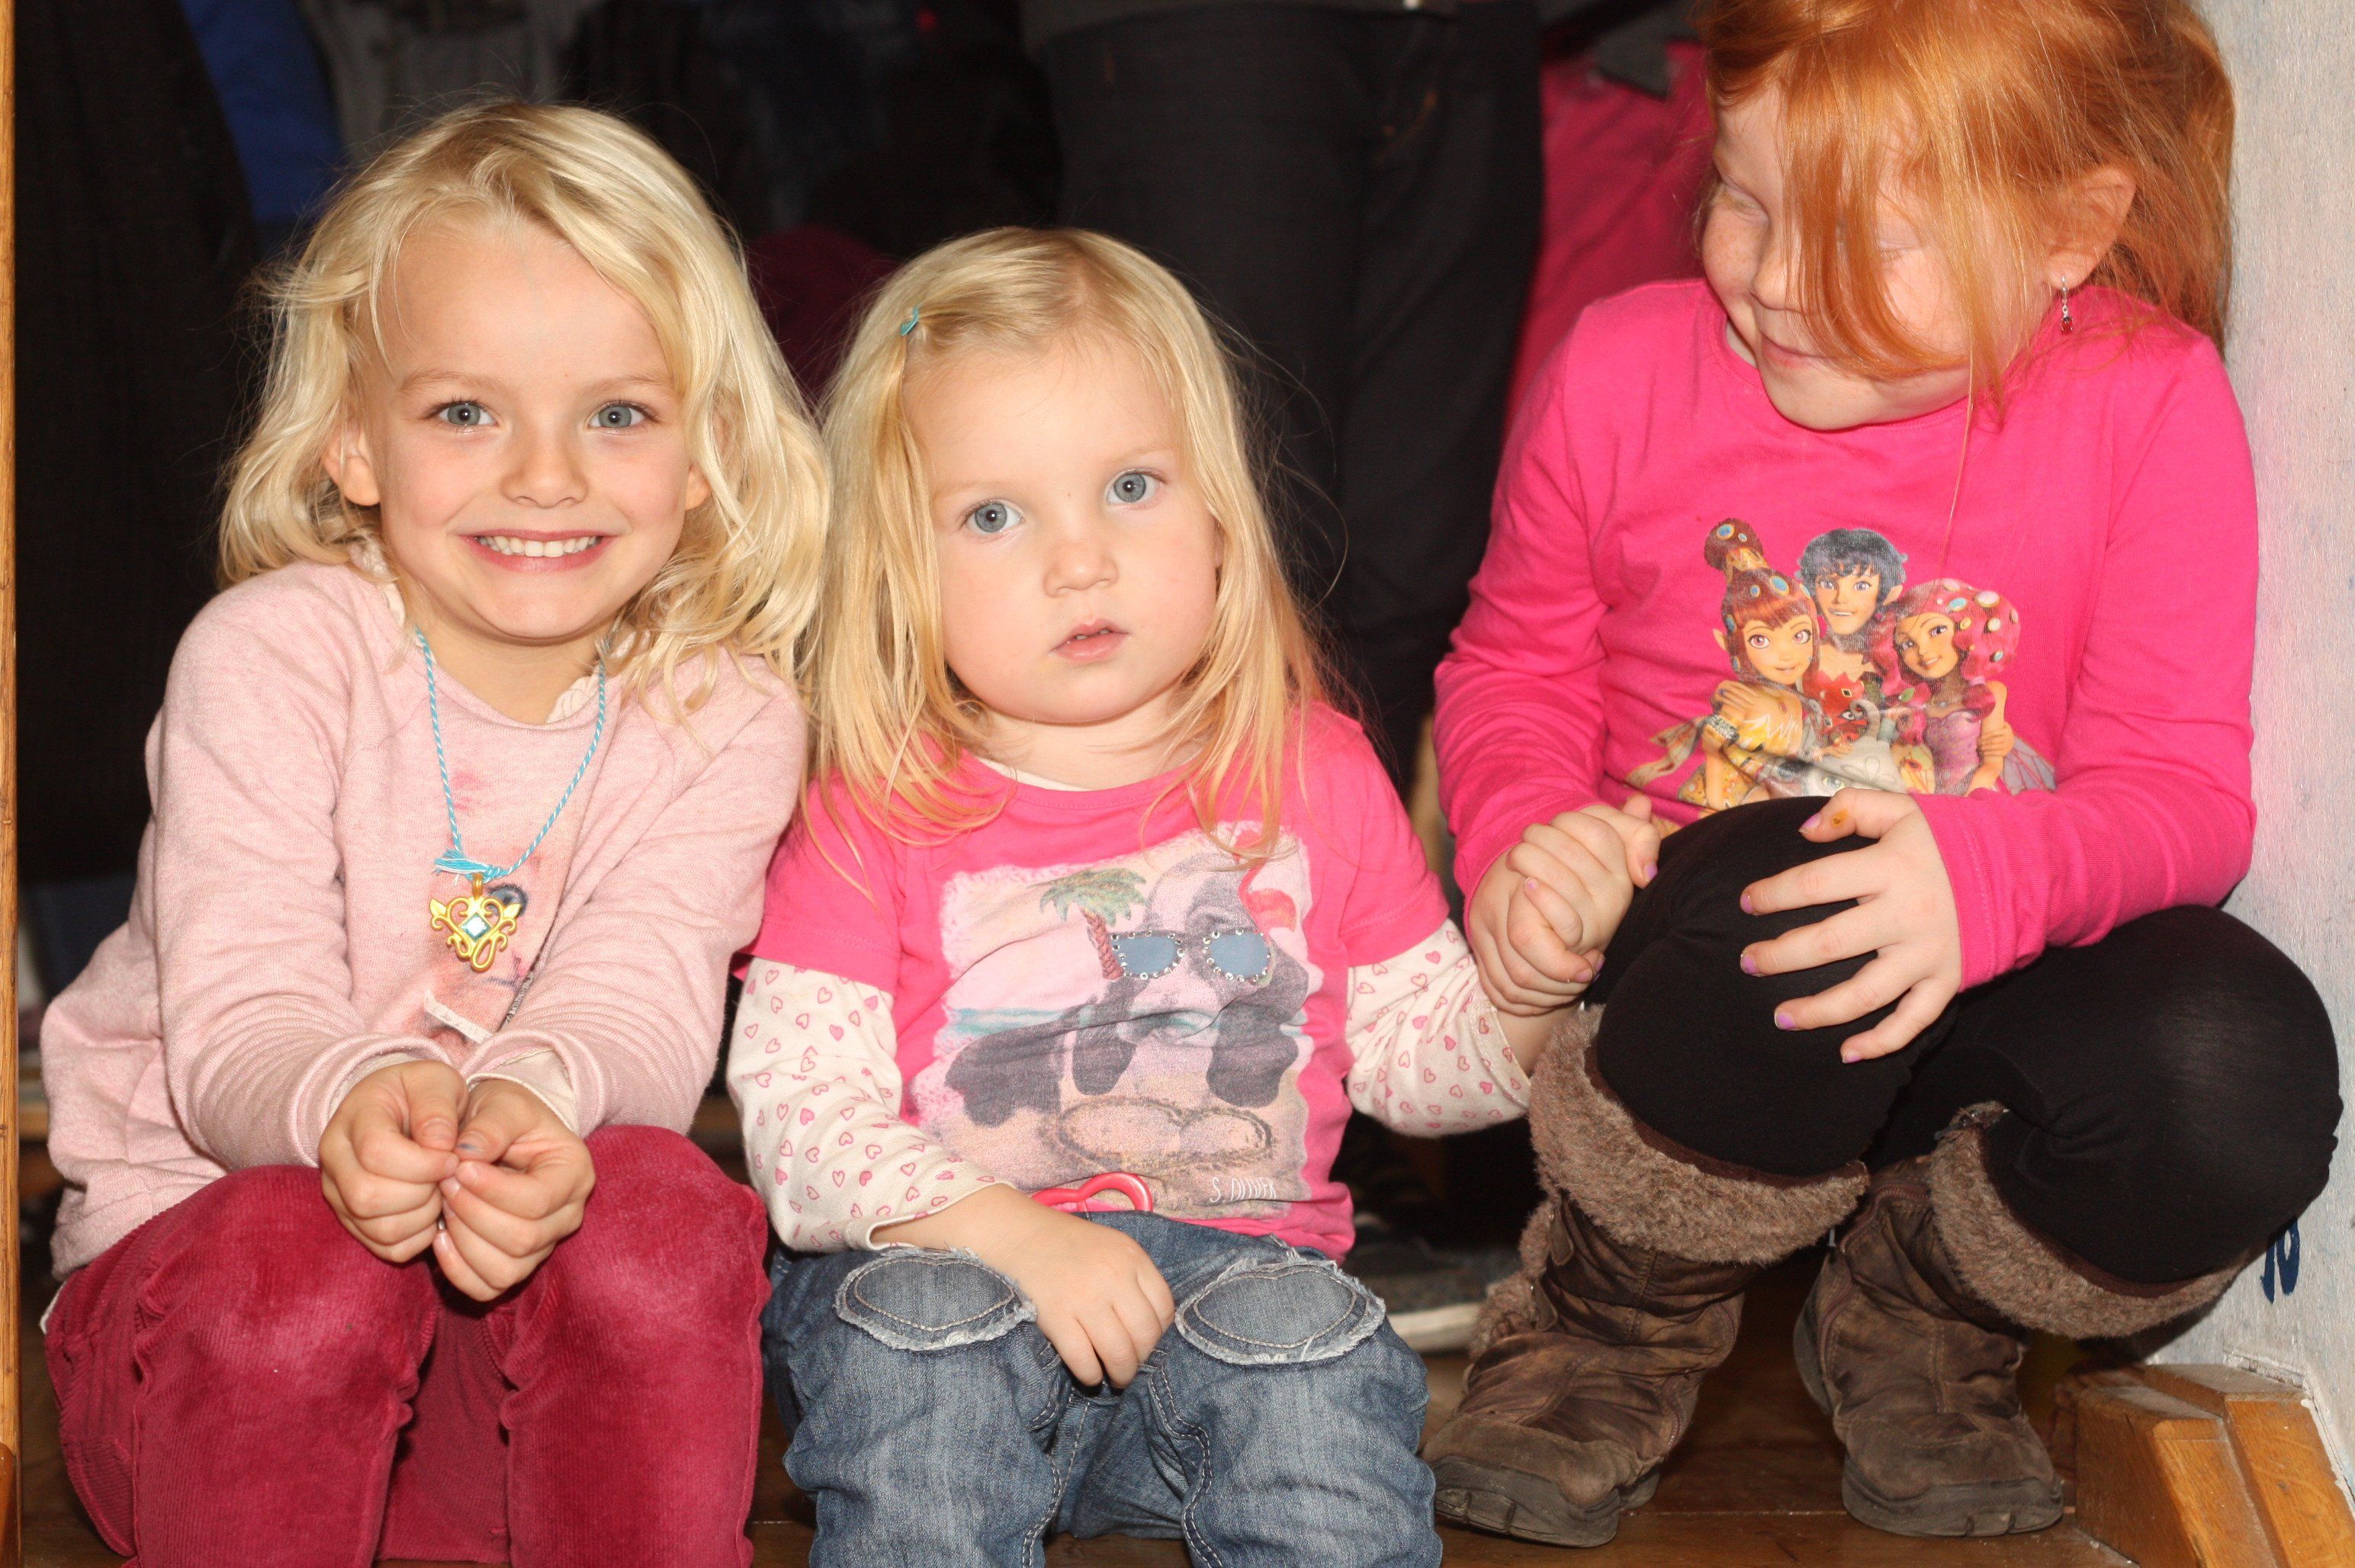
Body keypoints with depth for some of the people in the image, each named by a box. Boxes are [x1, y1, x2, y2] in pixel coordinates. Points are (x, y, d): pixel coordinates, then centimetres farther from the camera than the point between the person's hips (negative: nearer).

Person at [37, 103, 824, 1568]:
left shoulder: (722, 716, -3)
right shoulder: (273, 655, -11)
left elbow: (637, 998, -18)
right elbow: (236, 1019, -20)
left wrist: (536, 1095, -45)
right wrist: (348, 1098, -46)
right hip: (198, 1216, -1)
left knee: (661, 1217, -30)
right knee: (297, 1276, -35)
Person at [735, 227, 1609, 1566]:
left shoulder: (1317, 777, 7)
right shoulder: (877, 815, -1)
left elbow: (1416, 1055, 12)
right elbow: (794, 1109, -9)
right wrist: (1000, 1230, -24)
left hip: (1243, 1264, 1)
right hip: (953, 1264, -1)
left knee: (1301, 1338, -30)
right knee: (919, 1325, -32)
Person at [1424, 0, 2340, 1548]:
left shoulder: (2151, 407, -9)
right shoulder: (1627, 370, -4)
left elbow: (2182, 786, -13)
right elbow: (1519, 665, 11)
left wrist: (1986, 877, -36)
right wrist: (1523, 831, -13)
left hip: (1993, 984, 0)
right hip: (1685, 967, 0)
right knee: (1788, 905, -38)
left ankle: (1926, 1316, 4)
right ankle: (1617, 1320, -3)